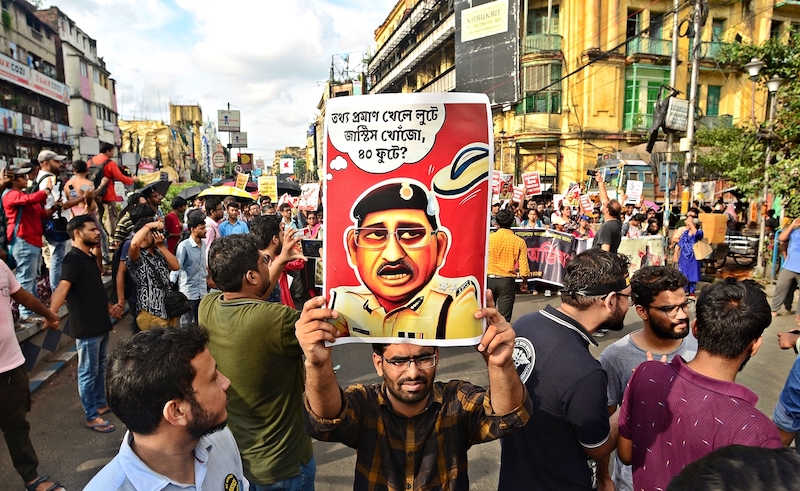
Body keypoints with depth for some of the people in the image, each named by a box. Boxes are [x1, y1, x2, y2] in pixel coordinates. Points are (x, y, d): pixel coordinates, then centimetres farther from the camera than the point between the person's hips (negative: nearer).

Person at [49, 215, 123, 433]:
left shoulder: (91, 257, 12)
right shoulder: (73, 258, -17)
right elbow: (63, 286, -33)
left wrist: (109, 307, 26)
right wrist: (51, 313, -46)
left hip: (101, 323, 9)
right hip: (86, 327, -9)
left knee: (100, 368, 20)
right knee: (88, 371, 3)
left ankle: (100, 404, 35)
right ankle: (91, 417, 13)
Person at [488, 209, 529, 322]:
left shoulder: (489, 237, -5)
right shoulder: (519, 241, -4)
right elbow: (523, 266, -4)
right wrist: (525, 283, 14)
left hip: (489, 279, 1)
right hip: (507, 281, -1)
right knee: (504, 318, 5)